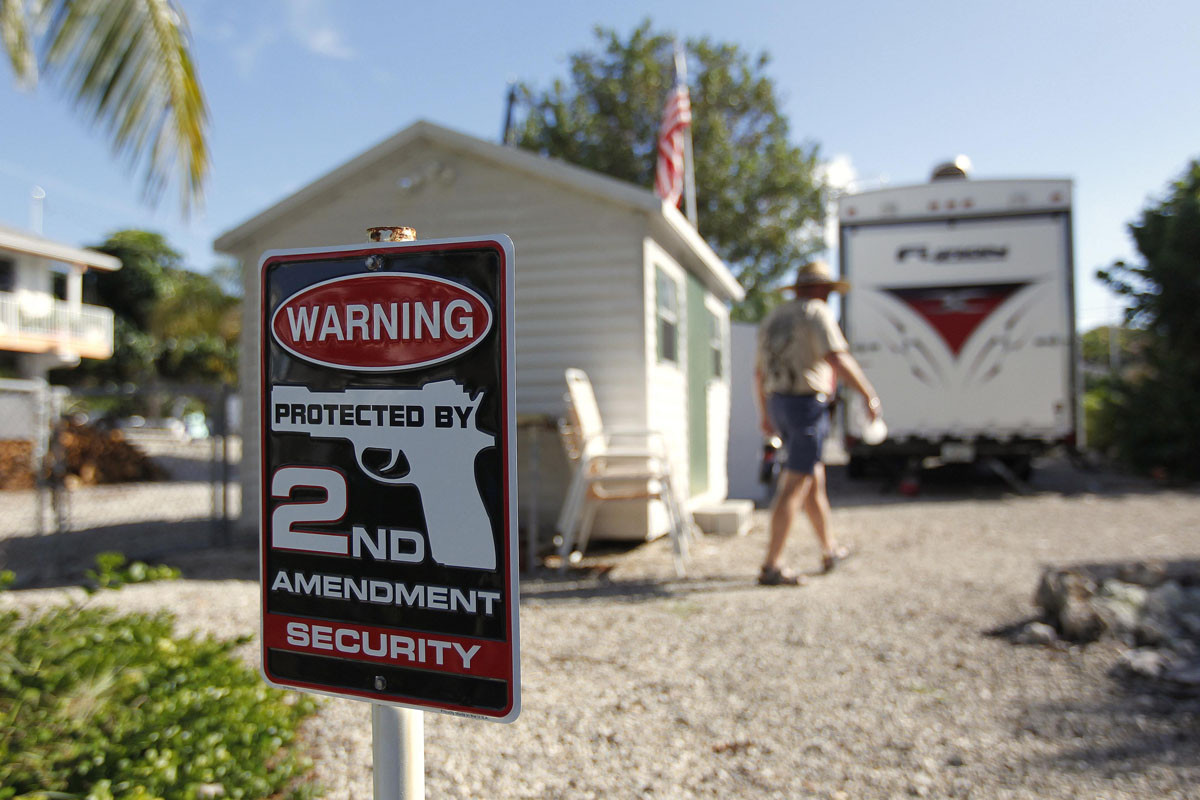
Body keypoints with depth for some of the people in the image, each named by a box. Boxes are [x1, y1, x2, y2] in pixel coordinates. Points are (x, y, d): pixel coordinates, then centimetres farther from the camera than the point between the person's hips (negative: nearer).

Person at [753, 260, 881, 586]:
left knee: (814, 478, 20)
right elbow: (838, 360, -19)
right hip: (808, 405, -9)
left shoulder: (773, 318, 16)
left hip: (779, 405, 9)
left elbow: (760, 372, 19)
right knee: (794, 487, -7)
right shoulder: (816, 313, -8)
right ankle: (771, 567, -7)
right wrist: (870, 395, -10)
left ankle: (830, 551, 32)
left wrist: (765, 415, 25)